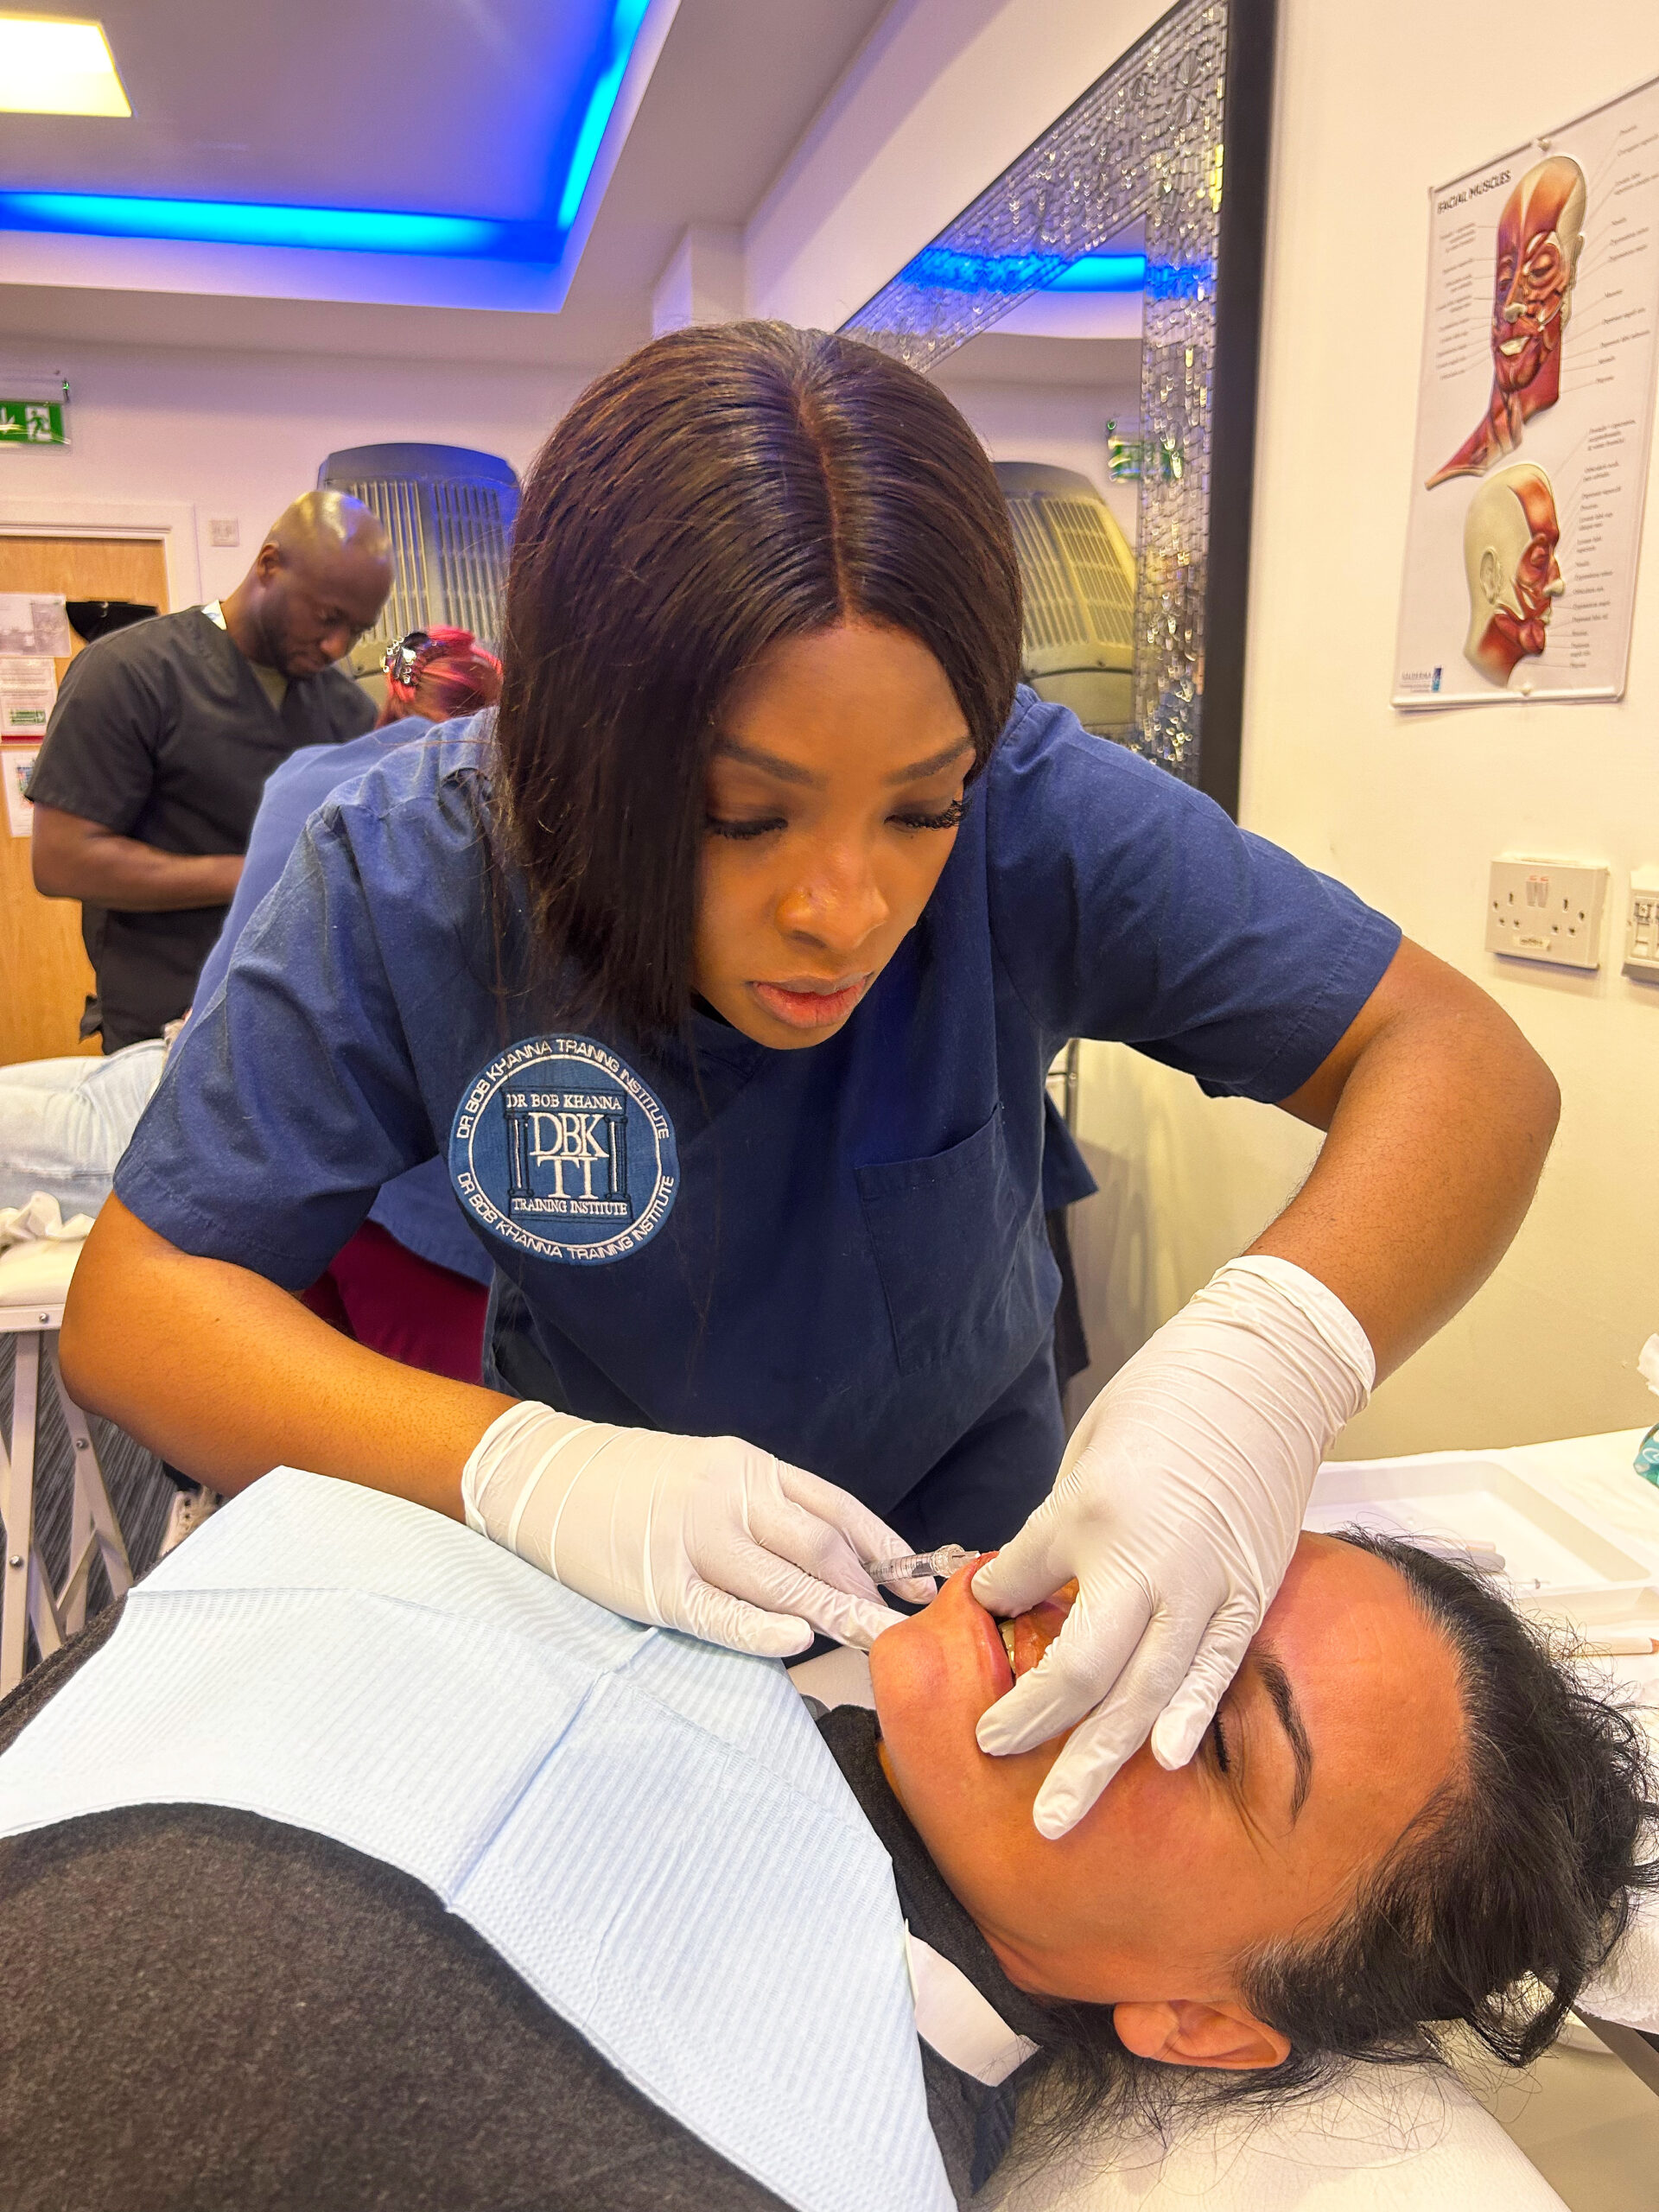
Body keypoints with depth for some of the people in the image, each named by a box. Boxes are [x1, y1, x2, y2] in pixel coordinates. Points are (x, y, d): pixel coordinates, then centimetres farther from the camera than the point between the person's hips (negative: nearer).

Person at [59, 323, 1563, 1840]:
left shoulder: (1035, 812, -26)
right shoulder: (408, 877, -25)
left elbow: (1464, 1061, -24)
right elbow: (135, 1305, -22)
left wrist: (1274, 1349, -45)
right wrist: (524, 1468, -39)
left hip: (975, 1513, 0)